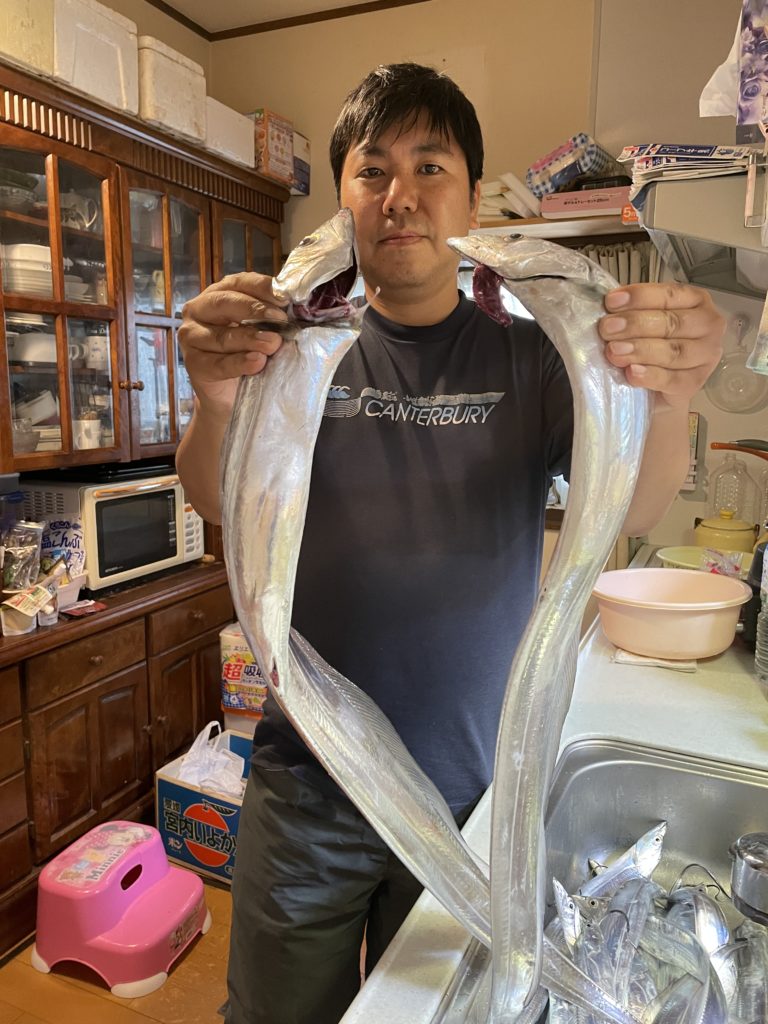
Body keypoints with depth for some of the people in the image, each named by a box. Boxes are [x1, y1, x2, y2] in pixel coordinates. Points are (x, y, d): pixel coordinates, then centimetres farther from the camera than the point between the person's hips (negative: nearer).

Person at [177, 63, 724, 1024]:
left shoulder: (527, 359, -2)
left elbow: (629, 509, -15)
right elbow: (218, 501, -15)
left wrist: (667, 401, -37)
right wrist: (217, 402, -37)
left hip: (472, 794, 0)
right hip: (307, 792, 1)